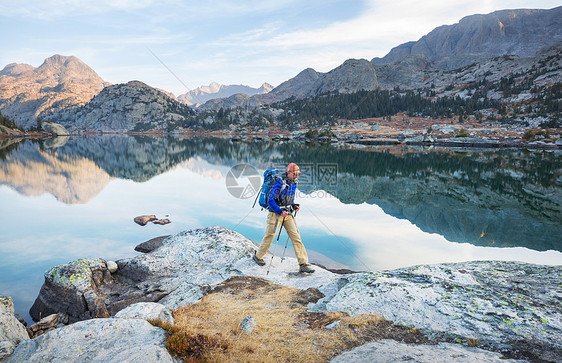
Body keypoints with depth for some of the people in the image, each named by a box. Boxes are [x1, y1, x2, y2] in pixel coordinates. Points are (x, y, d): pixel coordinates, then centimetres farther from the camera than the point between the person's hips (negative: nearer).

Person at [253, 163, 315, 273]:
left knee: (296, 237, -2)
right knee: (269, 237, 6)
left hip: (288, 214, 6)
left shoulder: (293, 184, 6)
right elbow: (270, 200, -18)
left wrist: (294, 206, 3)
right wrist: (280, 211, -23)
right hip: (276, 214, -6)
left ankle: (303, 264, -1)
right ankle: (258, 256, 31)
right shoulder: (279, 183, -18)